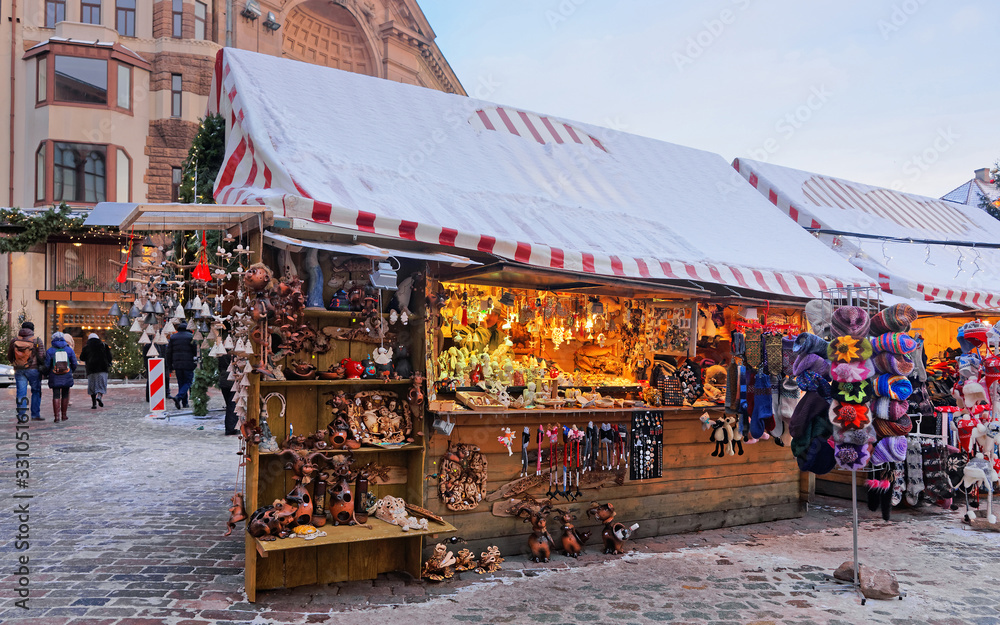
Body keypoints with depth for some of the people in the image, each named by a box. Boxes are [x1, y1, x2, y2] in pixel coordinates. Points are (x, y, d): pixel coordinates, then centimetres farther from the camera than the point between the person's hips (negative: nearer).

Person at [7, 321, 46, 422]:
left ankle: (21, 416, 1)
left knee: (21, 393, 4)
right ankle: (35, 414, 11)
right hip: (34, 370, -2)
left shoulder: (14, 341, 5)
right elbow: (41, 356, -10)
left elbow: (9, 358, 12)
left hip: (19, 371, 2)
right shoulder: (37, 340, -4)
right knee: (36, 392, 10)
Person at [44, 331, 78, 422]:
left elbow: (47, 365, -4)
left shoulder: (50, 351, -4)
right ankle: (64, 415, 16)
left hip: (55, 377, -1)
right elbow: (74, 364, 4)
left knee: (56, 396, 0)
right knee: (65, 395, 12)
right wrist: (72, 371, 23)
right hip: (66, 377, 1)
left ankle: (56, 416, -7)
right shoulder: (69, 350, 1)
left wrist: (47, 372, 16)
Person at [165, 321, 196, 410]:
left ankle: (184, 403, 12)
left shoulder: (173, 337, 7)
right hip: (188, 364, -4)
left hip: (177, 364, 4)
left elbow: (169, 353, 8)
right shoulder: (190, 336, -4)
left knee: (181, 383, 12)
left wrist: (170, 366, 13)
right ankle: (178, 397, -20)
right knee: (188, 382, 2)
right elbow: (195, 351, -5)